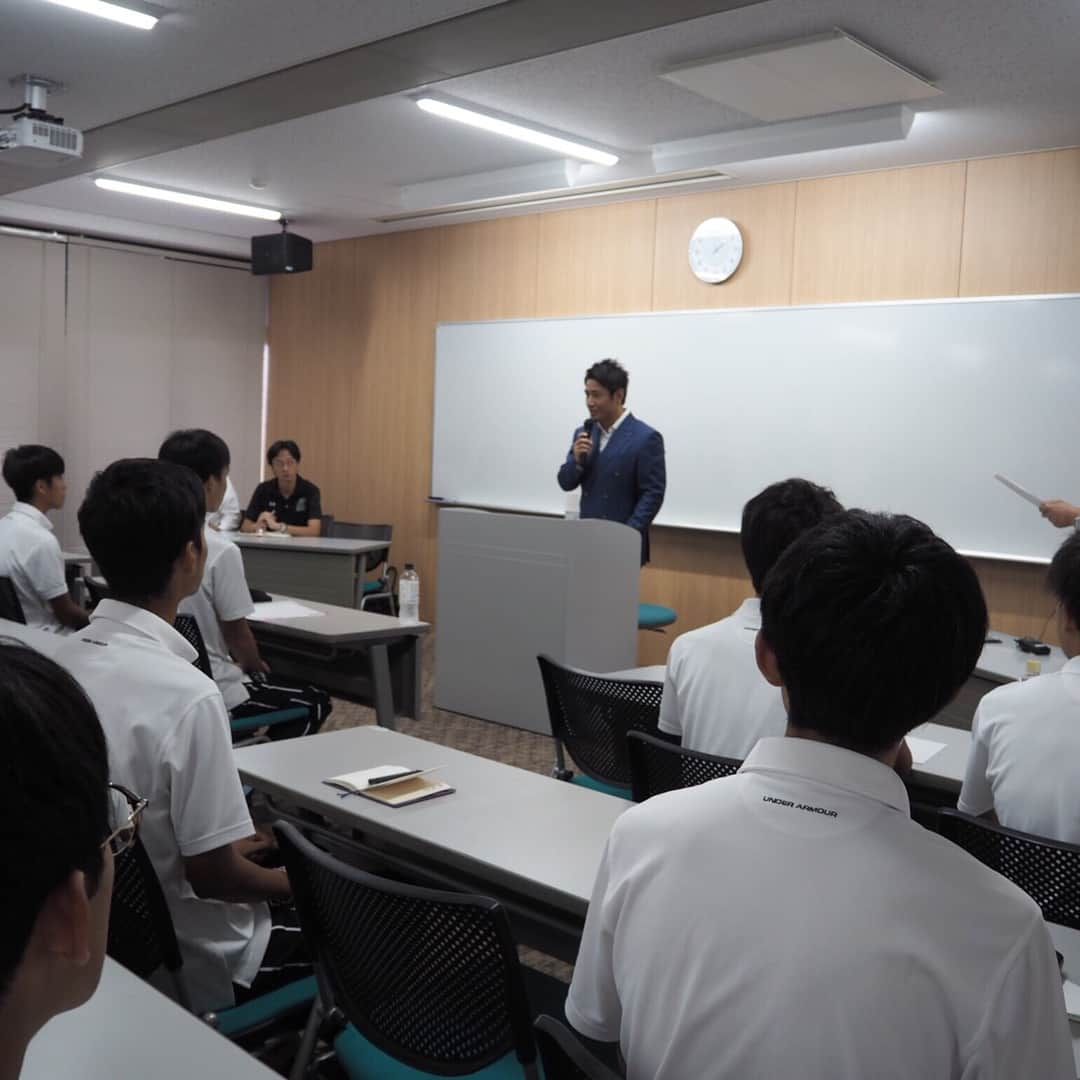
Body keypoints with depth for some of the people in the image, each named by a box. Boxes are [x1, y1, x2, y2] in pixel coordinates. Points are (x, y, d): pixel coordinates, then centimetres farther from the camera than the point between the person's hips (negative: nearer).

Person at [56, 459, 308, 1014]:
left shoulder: (65, 661, -6)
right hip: (188, 961, -7)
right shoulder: (186, 694, -30)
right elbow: (211, 875, -22)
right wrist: (297, 883, -3)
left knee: (269, 861, 26)